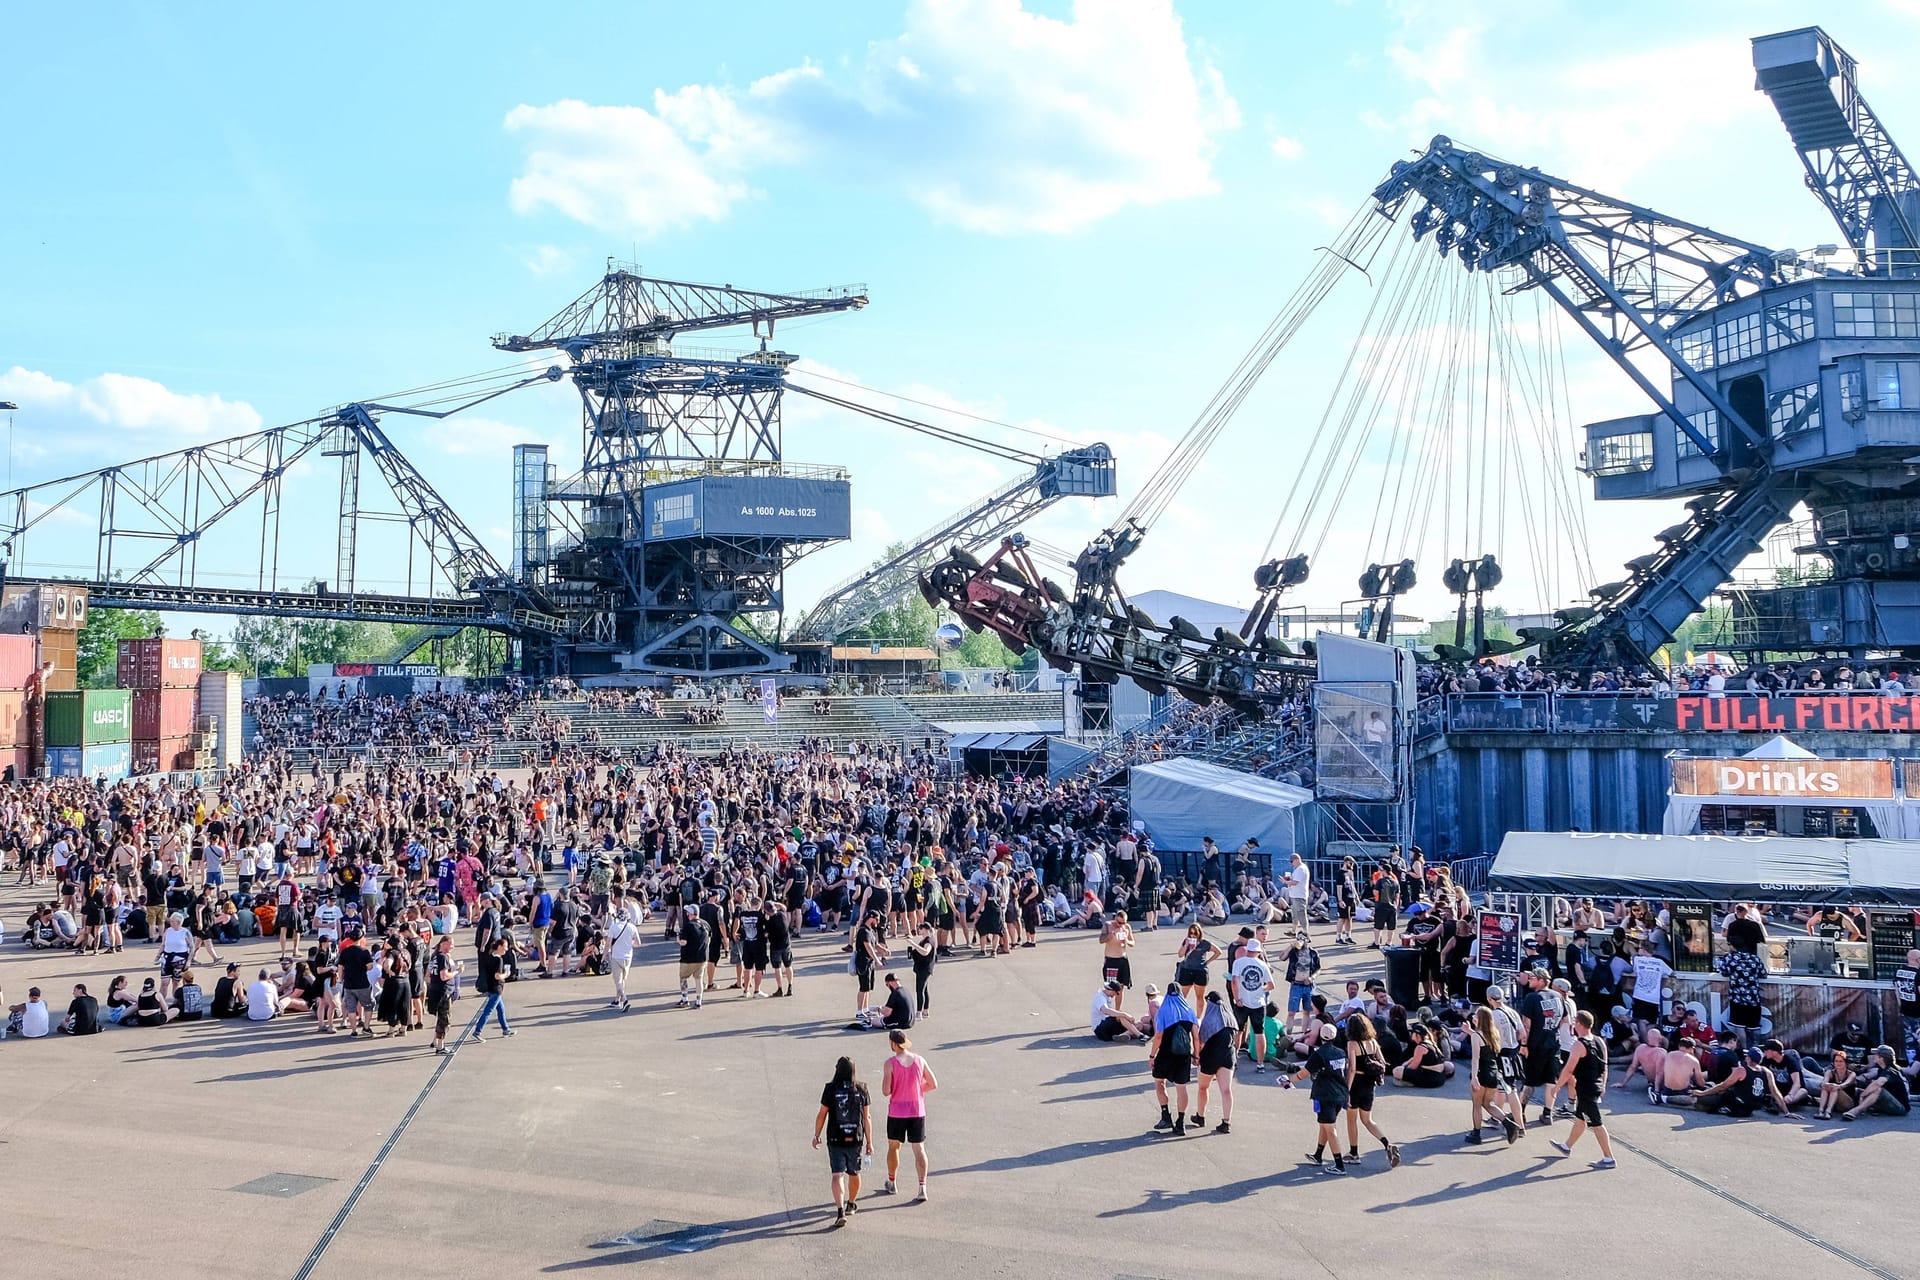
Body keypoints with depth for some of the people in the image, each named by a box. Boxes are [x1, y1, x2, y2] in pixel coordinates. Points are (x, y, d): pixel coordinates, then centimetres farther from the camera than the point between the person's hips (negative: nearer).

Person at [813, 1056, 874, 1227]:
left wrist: (816, 1136, 9)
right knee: (854, 1173, 21)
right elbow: (867, 1117, 0)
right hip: (856, 1139, 3)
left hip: (835, 1140, -2)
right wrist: (869, 1142, 6)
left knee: (837, 1175, -4)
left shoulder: (831, 1089, -8)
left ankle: (840, 1212, -19)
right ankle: (851, 1204, 41)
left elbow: (822, 1115, -4)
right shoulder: (862, 1089, -2)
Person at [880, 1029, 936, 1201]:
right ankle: (922, 1188, -6)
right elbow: (933, 1085, 1)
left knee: (893, 1147, 19)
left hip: (896, 1112, -2)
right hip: (917, 1111, 2)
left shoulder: (890, 1063, -13)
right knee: (919, 1149, 4)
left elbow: (886, 1091, -16)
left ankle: (891, 1183, 32)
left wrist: (884, 1079, 4)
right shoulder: (919, 1060, -4)